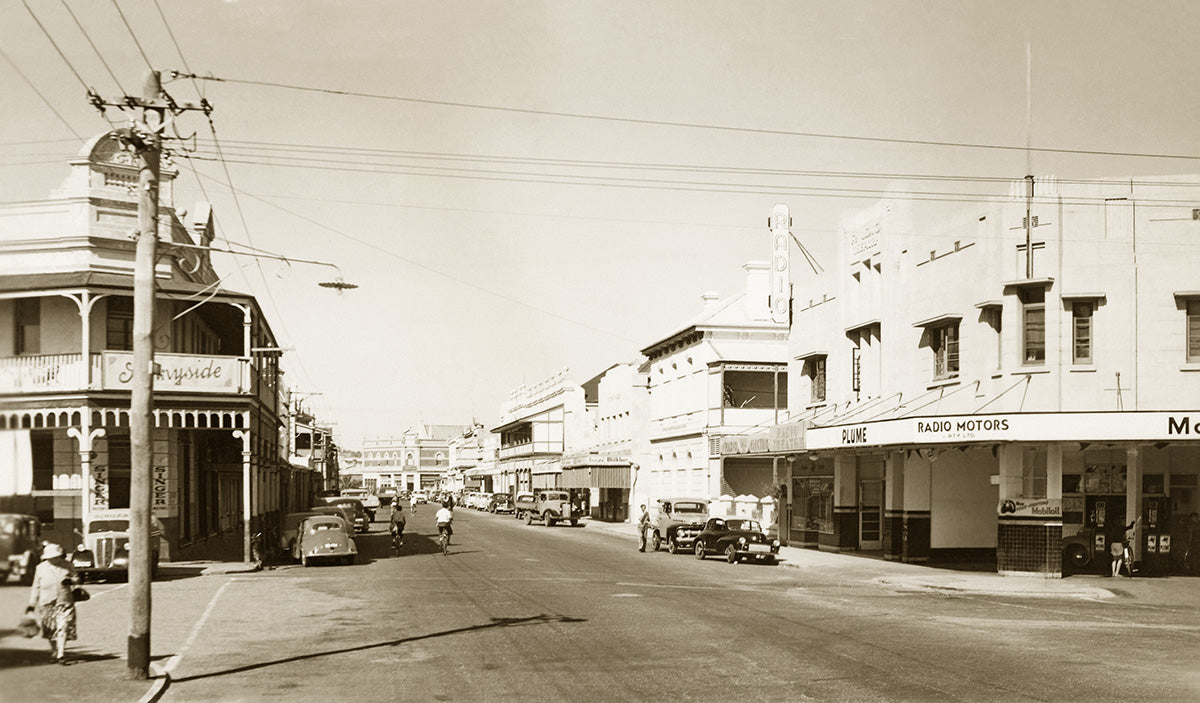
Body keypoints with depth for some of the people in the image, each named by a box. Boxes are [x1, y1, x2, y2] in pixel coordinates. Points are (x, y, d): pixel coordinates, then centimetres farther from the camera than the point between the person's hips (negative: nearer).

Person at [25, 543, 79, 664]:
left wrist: (71, 581, -13)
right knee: (50, 630, 10)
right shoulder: (41, 568, 3)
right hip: (47, 603, 1)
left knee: (63, 628, -12)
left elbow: (76, 578, 11)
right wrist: (32, 603, 6)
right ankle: (54, 652, 30)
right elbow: (36, 587, 8)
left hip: (64, 603, -1)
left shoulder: (67, 565, 2)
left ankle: (61, 654, -12)